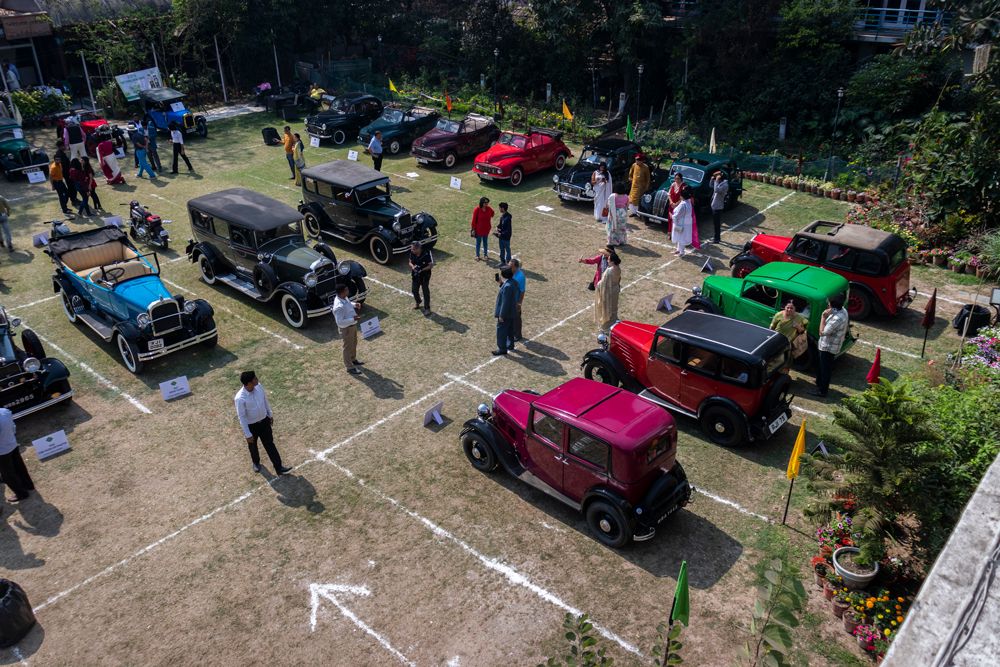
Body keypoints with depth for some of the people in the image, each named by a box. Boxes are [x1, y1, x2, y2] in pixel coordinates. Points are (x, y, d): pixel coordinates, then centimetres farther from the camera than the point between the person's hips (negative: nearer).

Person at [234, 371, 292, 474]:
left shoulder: (259, 386, -17)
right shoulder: (240, 398, -33)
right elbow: (241, 417, -23)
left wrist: (270, 414, 13)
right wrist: (247, 434, -16)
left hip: (264, 421, 4)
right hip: (251, 426, -4)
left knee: (270, 444, 14)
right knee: (253, 446, 23)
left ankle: (278, 468, 24)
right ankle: (256, 462, 52)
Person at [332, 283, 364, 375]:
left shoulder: (344, 298, -7)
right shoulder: (339, 307, -35)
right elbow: (340, 322, -33)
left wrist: (355, 305, -2)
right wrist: (353, 319, -35)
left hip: (353, 325, 9)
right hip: (346, 328, -9)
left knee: (354, 343, 27)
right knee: (348, 347, 10)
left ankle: (353, 360, 51)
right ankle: (350, 367, 28)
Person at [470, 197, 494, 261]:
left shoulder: (489, 209, -7)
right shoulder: (477, 210, -19)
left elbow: (492, 213, 16)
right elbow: (474, 220, -13)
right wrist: (473, 229, -11)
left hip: (486, 229, 4)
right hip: (479, 230, -4)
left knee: (485, 242, 17)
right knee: (478, 242, 11)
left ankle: (485, 254, 32)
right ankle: (477, 255, 25)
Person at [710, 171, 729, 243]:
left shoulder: (725, 185, -21)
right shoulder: (720, 183, 7)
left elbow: (716, 190, -35)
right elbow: (711, 186, 20)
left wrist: (716, 181, -28)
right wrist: (713, 179, 3)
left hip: (718, 207, -10)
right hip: (714, 206, 10)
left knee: (717, 223, -1)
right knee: (715, 223, 19)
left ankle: (717, 239, 7)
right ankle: (717, 237, 30)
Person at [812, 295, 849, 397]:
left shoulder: (837, 318, -36)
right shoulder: (842, 310, -5)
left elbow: (822, 332, -29)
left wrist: (823, 317, -27)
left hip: (828, 347, -9)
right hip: (827, 345, 9)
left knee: (825, 369, 8)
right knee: (821, 365, 27)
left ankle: (822, 391, 24)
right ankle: (819, 383, 46)